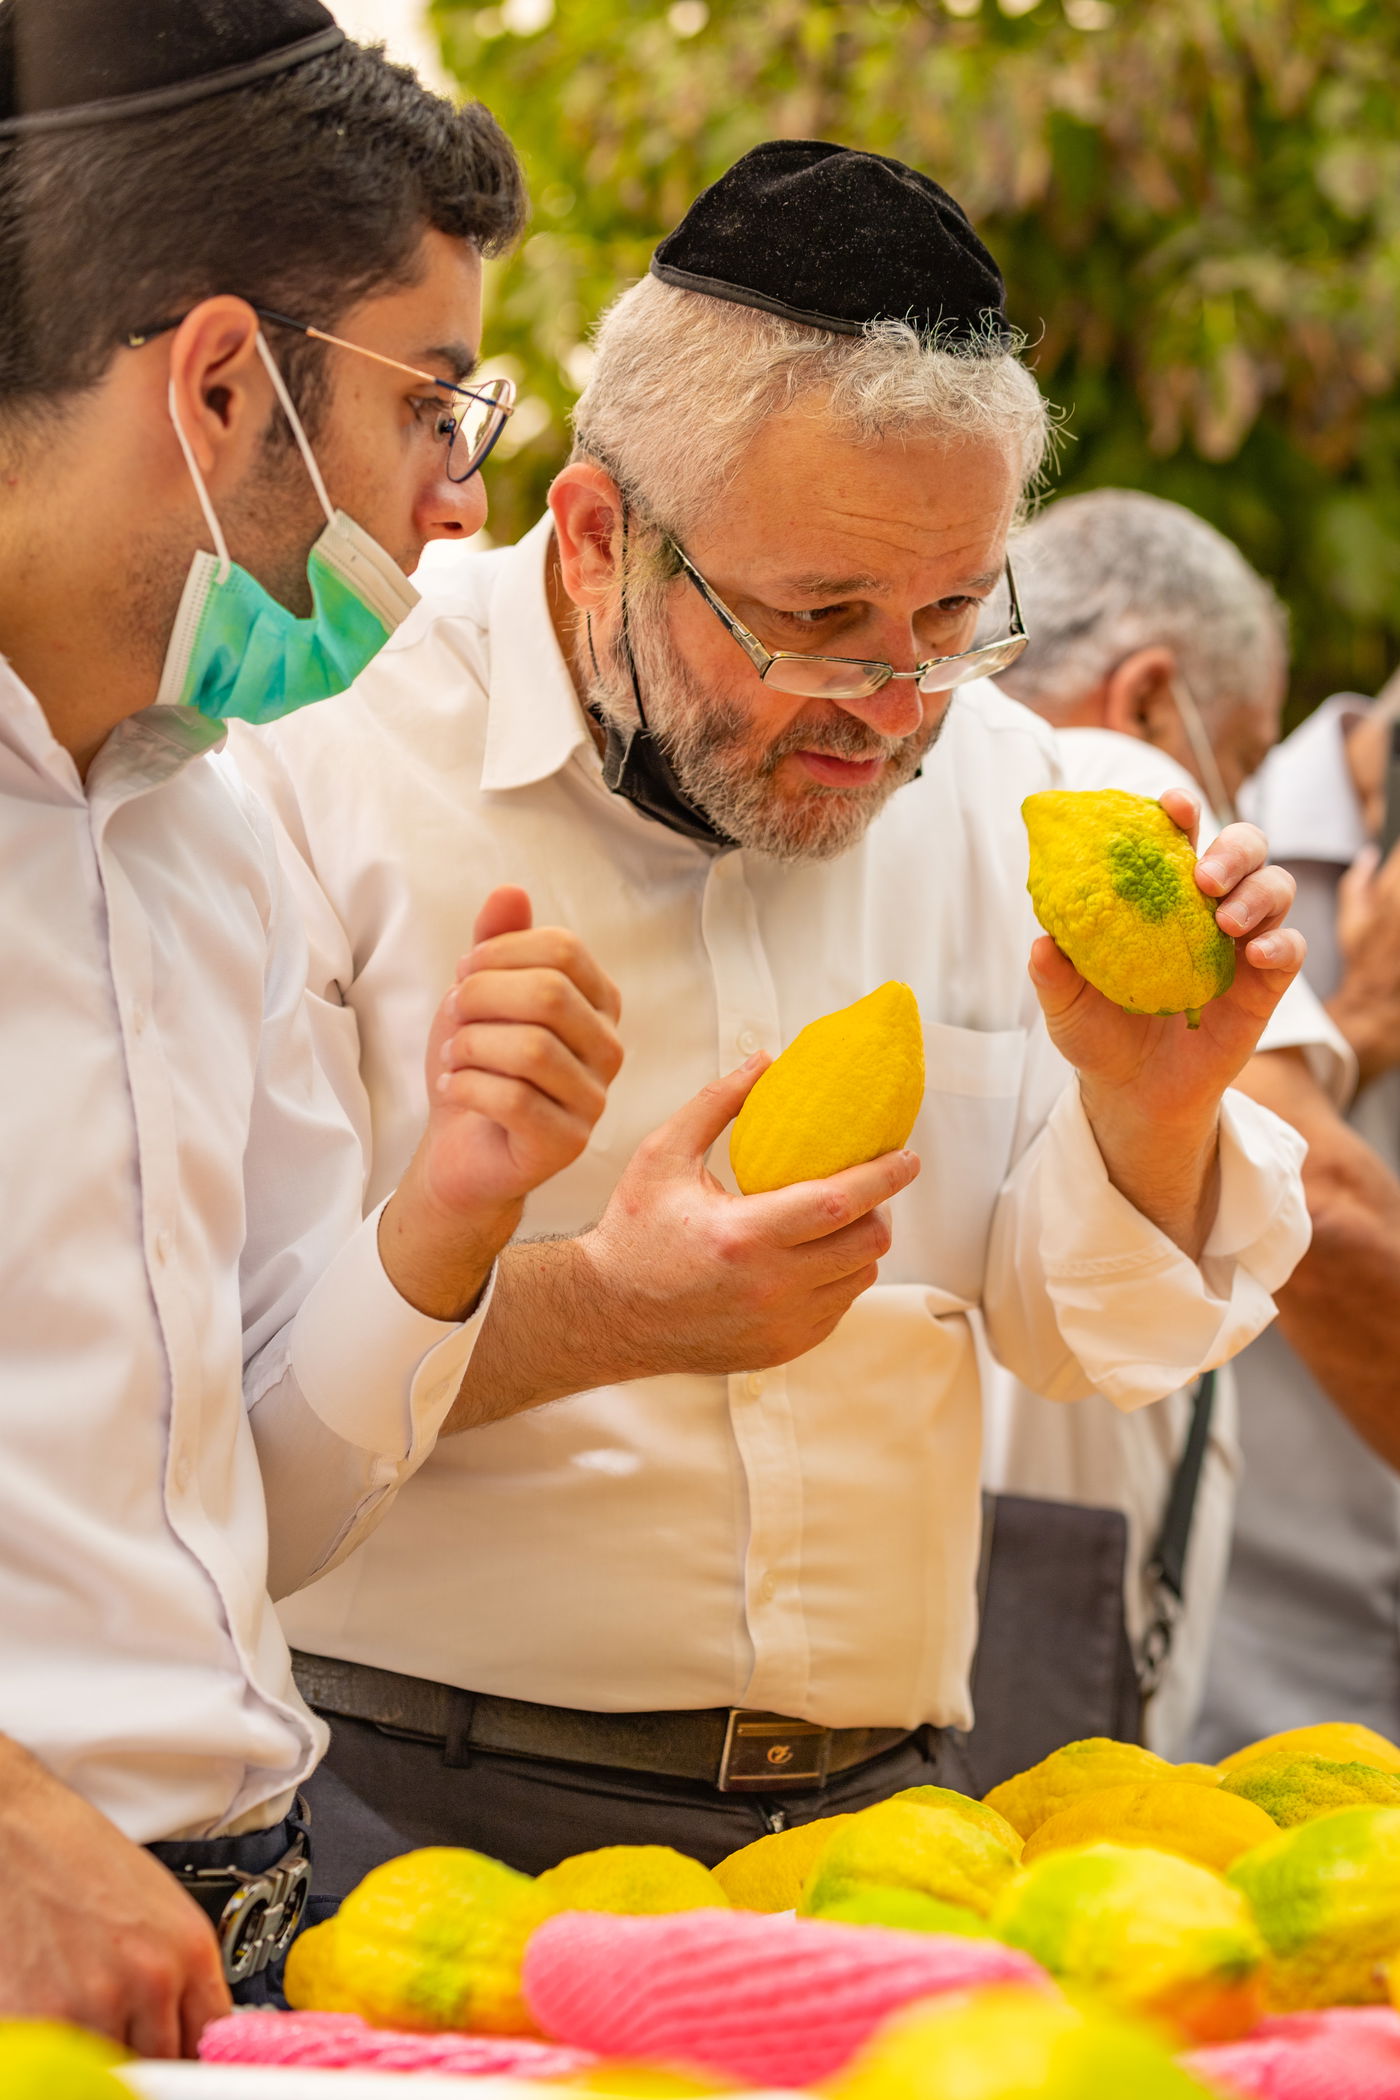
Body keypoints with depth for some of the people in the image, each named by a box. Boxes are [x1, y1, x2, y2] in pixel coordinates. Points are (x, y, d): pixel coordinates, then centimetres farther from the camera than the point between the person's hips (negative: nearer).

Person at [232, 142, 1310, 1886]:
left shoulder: (995, 783, 9)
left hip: (874, 1804, 2)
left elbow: (1084, 1338, 12)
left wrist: (1150, 1116, -7)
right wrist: (601, 1314, -26)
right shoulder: (325, 775, -8)